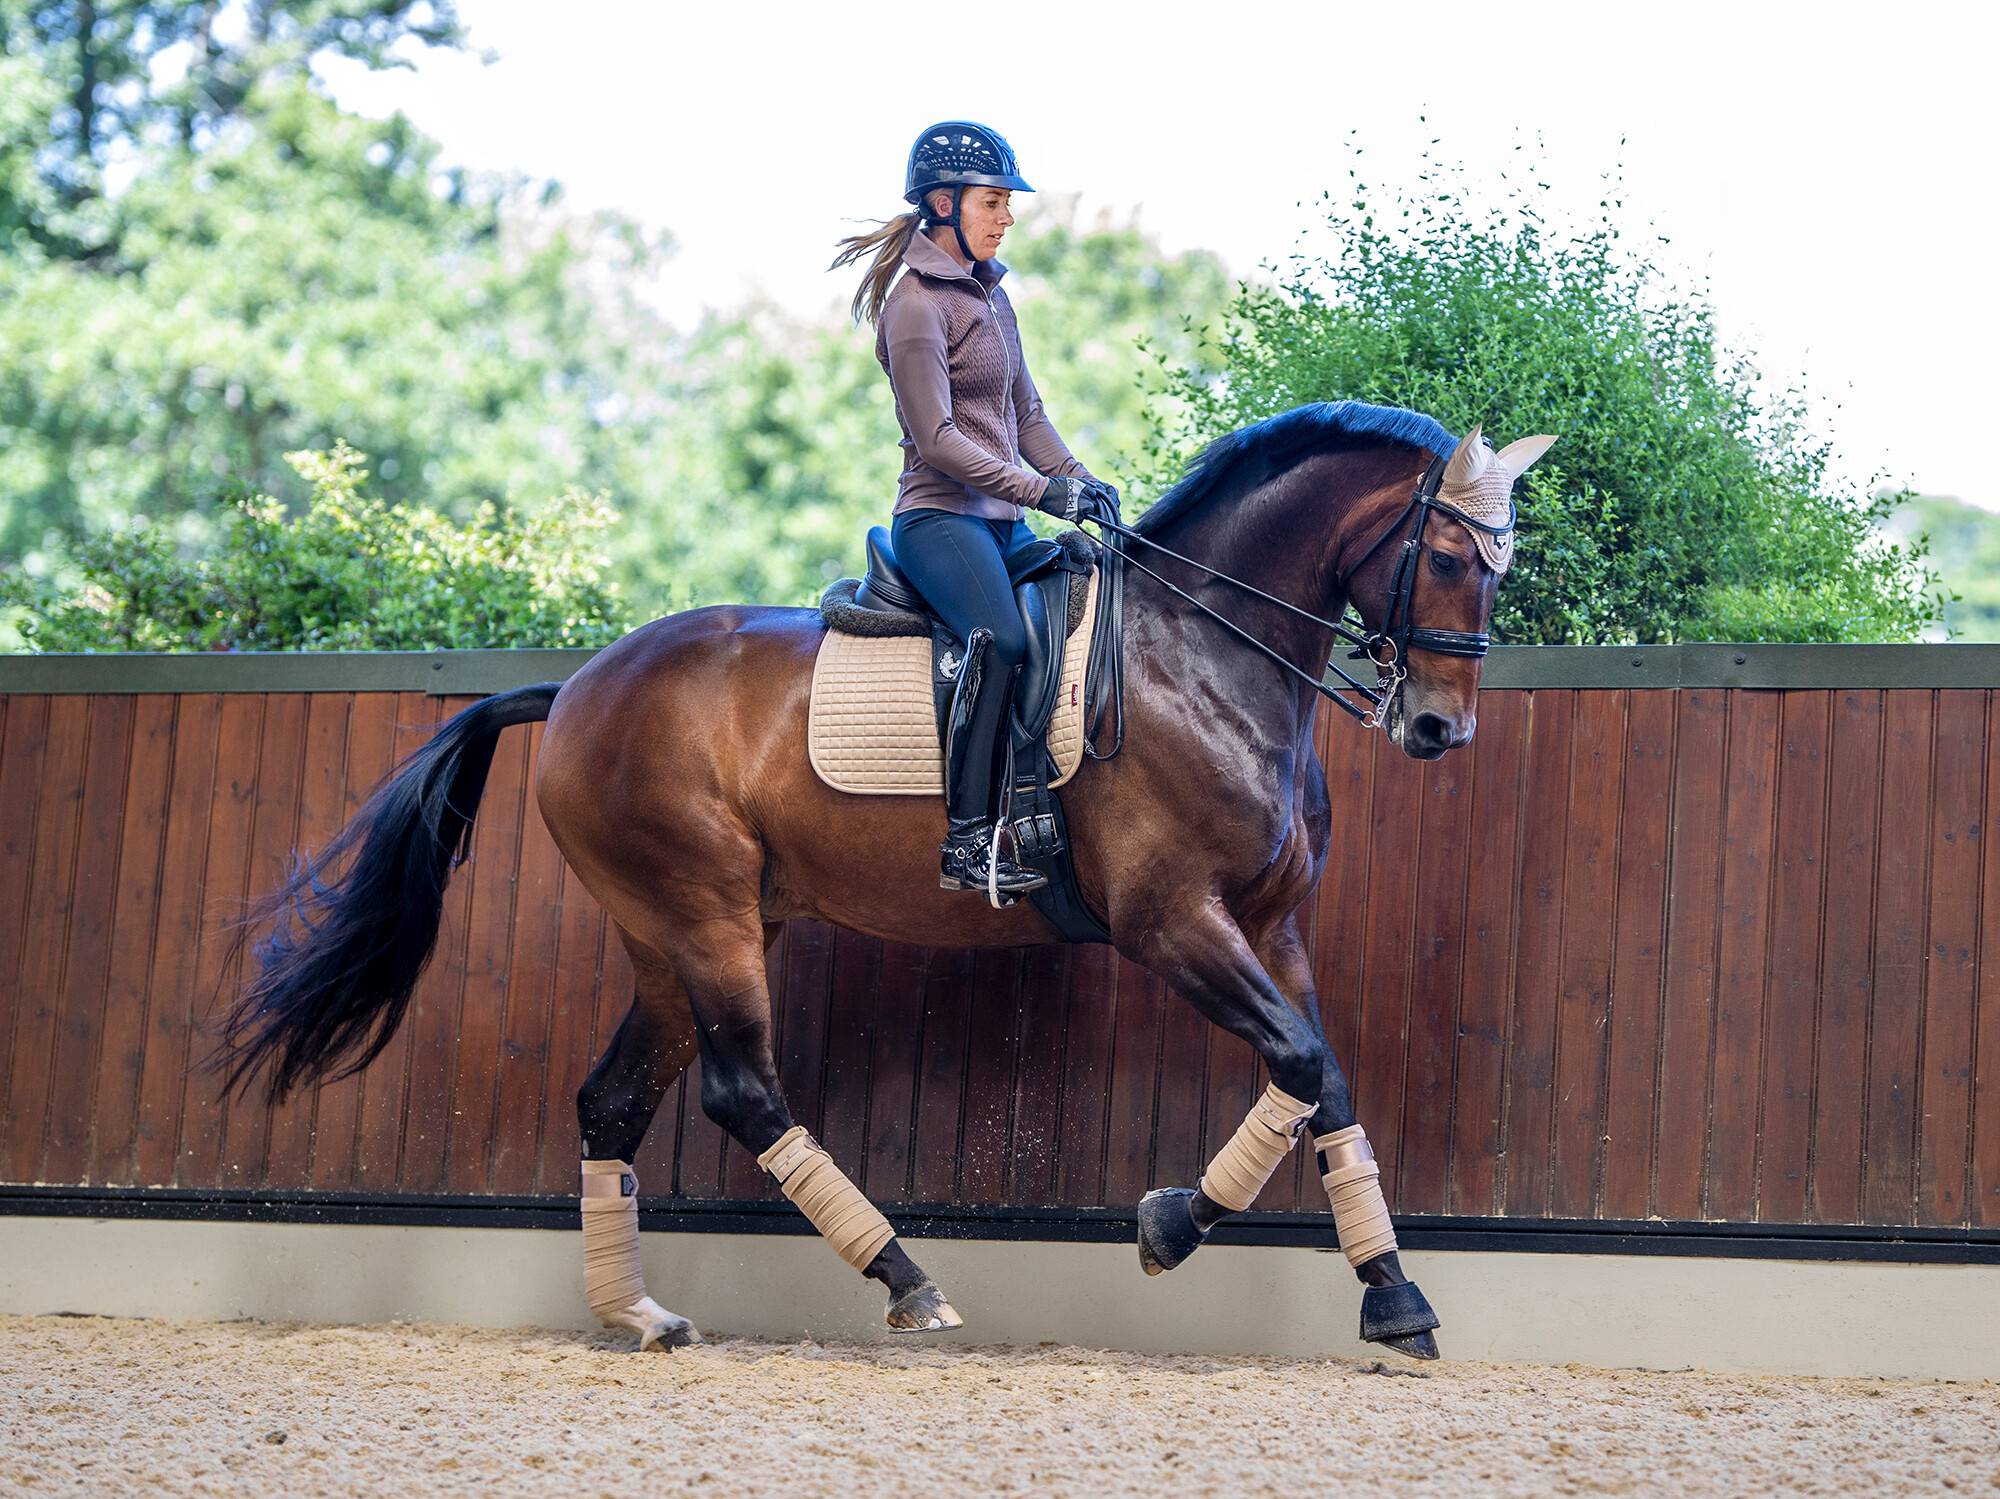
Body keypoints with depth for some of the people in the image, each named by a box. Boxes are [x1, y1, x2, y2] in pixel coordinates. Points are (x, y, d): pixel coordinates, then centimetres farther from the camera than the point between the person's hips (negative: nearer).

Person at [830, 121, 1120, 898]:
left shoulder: (989, 292, 17)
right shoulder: (917, 304, -10)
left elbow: (1026, 411, 21)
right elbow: (937, 439, -15)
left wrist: (1080, 482, 5)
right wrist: (1043, 491, -19)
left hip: (1002, 521, 10)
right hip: (941, 519, -10)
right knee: (1002, 639, -31)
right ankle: (968, 840, -33)